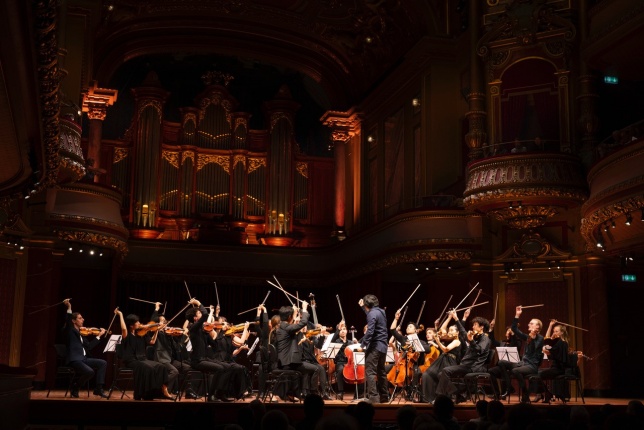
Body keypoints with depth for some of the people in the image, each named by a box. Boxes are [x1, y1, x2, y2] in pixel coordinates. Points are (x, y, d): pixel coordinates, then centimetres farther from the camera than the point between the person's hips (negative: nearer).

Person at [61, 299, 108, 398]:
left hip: (83, 359, 8)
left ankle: (98, 389, -2)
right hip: (74, 359, -8)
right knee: (90, 371, -30)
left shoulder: (81, 333, 21)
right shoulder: (69, 331, -1)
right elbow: (67, 322, -23)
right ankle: (75, 388, -4)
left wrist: (99, 336, 21)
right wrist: (69, 308, -34)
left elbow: (88, 347, 20)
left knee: (103, 363, -2)